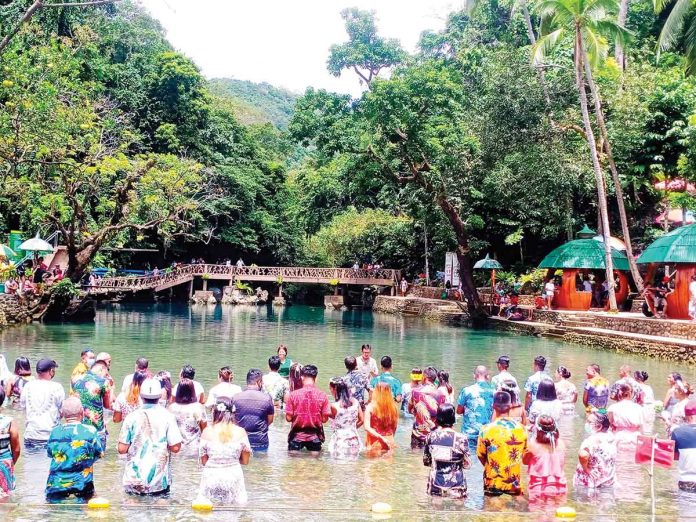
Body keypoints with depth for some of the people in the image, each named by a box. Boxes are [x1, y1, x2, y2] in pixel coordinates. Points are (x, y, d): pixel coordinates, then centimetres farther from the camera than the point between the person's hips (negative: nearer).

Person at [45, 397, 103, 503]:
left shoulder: (55, 431, 2)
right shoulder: (90, 431, -4)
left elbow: (50, 454, 16)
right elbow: (100, 454, 7)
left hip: (56, 485, 2)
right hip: (82, 485, -2)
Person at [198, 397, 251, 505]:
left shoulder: (207, 432, -2)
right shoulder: (240, 432, -3)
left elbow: (203, 461, 4)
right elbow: (245, 461, 5)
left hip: (211, 477, 0)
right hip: (233, 476, 0)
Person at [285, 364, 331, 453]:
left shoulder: (293, 394, -10)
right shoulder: (322, 395, -7)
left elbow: (288, 418, -7)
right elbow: (324, 419, -5)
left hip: (297, 435, -1)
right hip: (315, 437, 1)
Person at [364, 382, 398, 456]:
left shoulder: (370, 407, -10)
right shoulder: (393, 407, -3)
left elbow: (367, 427, -16)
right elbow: (394, 428, 7)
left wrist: (381, 437, -14)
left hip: (375, 444, -3)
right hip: (389, 443, 3)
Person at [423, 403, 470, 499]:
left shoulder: (431, 436, -5)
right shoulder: (460, 439, -15)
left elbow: (426, 461, 5)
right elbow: (467, 465, -7)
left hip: (435, 487, 3)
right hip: (455, 488, -3)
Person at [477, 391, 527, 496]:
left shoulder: (486, 429, -13)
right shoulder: (521, 429, -5)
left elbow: (481, 456, -1)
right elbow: (524, 454, 6)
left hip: (493, 485, -2)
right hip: (514, 486, 2)